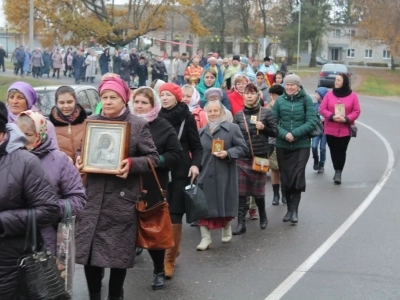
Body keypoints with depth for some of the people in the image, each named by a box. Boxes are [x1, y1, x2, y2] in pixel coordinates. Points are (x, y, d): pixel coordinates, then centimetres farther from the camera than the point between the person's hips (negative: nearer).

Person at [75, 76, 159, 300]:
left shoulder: (138, 124, -2)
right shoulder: (91, 122, 9)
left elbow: (153, 158, -2)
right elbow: (81, 150, 20)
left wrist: (132, 164, -20)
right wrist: (80, 159, -3)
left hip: (122, 198, -3)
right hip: (93, 197, 3)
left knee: (119, 252, 5)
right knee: (88, 249, 2)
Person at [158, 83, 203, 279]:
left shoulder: (187, 117, -2)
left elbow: (196, 146, 1)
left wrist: (196, 164, -15)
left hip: (180, 172, -3)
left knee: (175, 215, -5)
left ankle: (169, 259, 1)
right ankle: (173, 250, 26)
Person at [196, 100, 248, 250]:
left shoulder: (232, 128, -2)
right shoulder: (201, 131, 13)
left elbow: (243, 149, -5)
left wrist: (228, 153, -19)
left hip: (225, 175, -3)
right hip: (205, 174, 3)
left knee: (225, 204, 9)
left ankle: (226, 229, 35)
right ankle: (205, 237, 0)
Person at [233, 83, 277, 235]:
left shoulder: (266, 112, -1)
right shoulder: (238, 115, 3)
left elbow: (275, 132, 1)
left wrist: (264, 128, -17)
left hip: (260, 157, -1)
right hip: (242, 157, 1)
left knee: (258, 191, 8)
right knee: (241, 192, -4)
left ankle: (263, 216, 33)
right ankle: (241, 223, 1)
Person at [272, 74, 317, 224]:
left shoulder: (306, 99, -4)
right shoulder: (279, 101, 3)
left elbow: (312, 122, -9)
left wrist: (295, 133, -18)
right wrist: (284, 134, -17)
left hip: (301, 145, -3)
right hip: (282, 145, 3)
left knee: (297, 176, -11)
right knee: (285, 177, 7)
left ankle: (294, 209, -1)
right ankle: (290, 208, 21)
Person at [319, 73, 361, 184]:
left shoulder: (353, 96, -1)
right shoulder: (329, 94, 2)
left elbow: (356, 111, -1)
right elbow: (322, 109, -1)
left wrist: (346, 119, -17)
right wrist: (332, 116, -17)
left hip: (345, 130, -1)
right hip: (330, 129, 2)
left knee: (341, 151, -2)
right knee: (334, 151, 7)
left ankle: (339, 172, 6)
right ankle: (337, 171, 23)